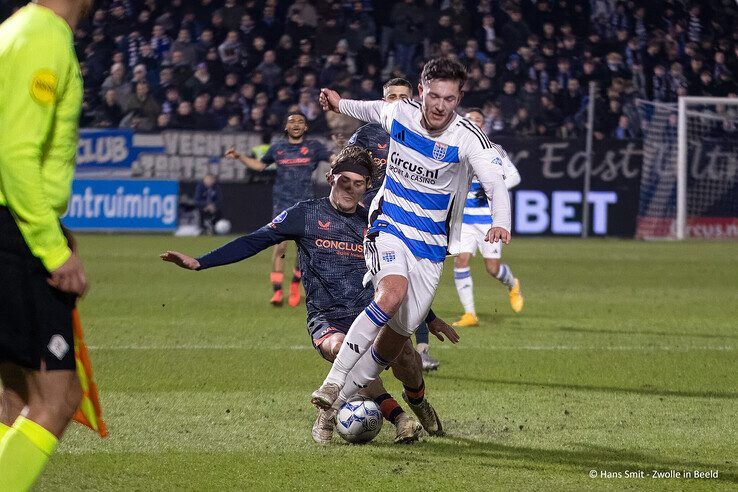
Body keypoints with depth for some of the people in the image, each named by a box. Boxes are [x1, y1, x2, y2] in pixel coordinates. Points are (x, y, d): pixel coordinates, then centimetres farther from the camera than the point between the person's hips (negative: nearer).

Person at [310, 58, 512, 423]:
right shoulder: (398, 112, -7)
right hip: (388, 228, -1)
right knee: (393, 294, -31)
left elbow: (495, 182, -32)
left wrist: (501, 223, -51)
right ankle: (333, 380, -30)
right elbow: (373, 109, 19)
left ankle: (340, 399, 16)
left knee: (398, 336, 0)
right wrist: (341, 104, 36)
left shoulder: (467, 137, -16)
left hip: (431, 245, 1)